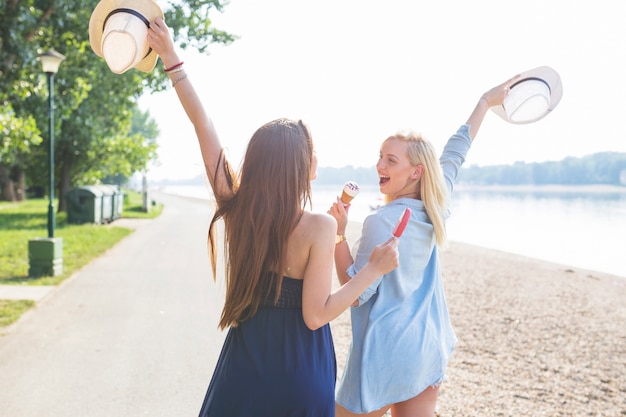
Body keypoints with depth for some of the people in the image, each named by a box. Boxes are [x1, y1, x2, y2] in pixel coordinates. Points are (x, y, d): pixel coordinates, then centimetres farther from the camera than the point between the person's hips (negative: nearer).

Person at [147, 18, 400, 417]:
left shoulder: (235, 208, -10)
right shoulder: (320, 227, -21)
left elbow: (204, 126, -5)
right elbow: (316, 314, -20)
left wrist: (172, 58, 0)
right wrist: (374, 269, -14)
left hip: (244, 365, 3)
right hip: (300, 373, -3)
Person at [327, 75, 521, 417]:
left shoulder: (381, 222, -19)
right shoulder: (433, 207, 1)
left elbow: (356, 294, -17)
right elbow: (454, 154, 16)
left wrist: (338, 234, -19)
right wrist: (486, 101, 28)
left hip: (384, 354, -7)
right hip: (428, 349, 7)